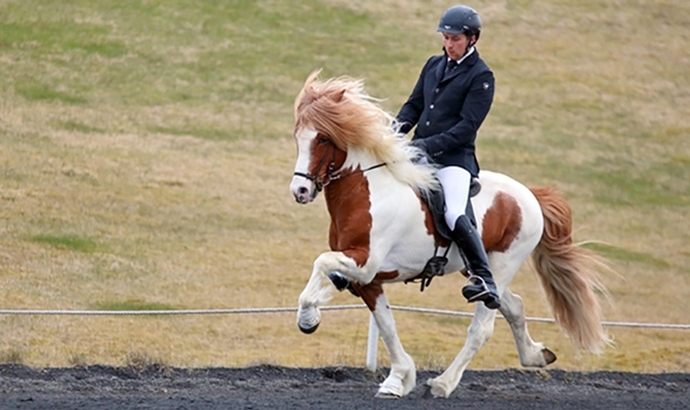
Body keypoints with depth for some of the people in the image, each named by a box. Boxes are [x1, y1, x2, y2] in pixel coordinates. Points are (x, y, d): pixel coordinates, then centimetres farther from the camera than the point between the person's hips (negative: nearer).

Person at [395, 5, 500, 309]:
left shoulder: (480, 76, -7)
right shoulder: (434, 65, 13)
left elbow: (467, 126, -14)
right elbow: (414, 104, 19)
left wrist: (430, 145, -21)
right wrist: (400, 126, -3)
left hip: (454, 157, -7)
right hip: (419, 152, 7)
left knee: (454, 215, -27)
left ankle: (485, 281, -24)